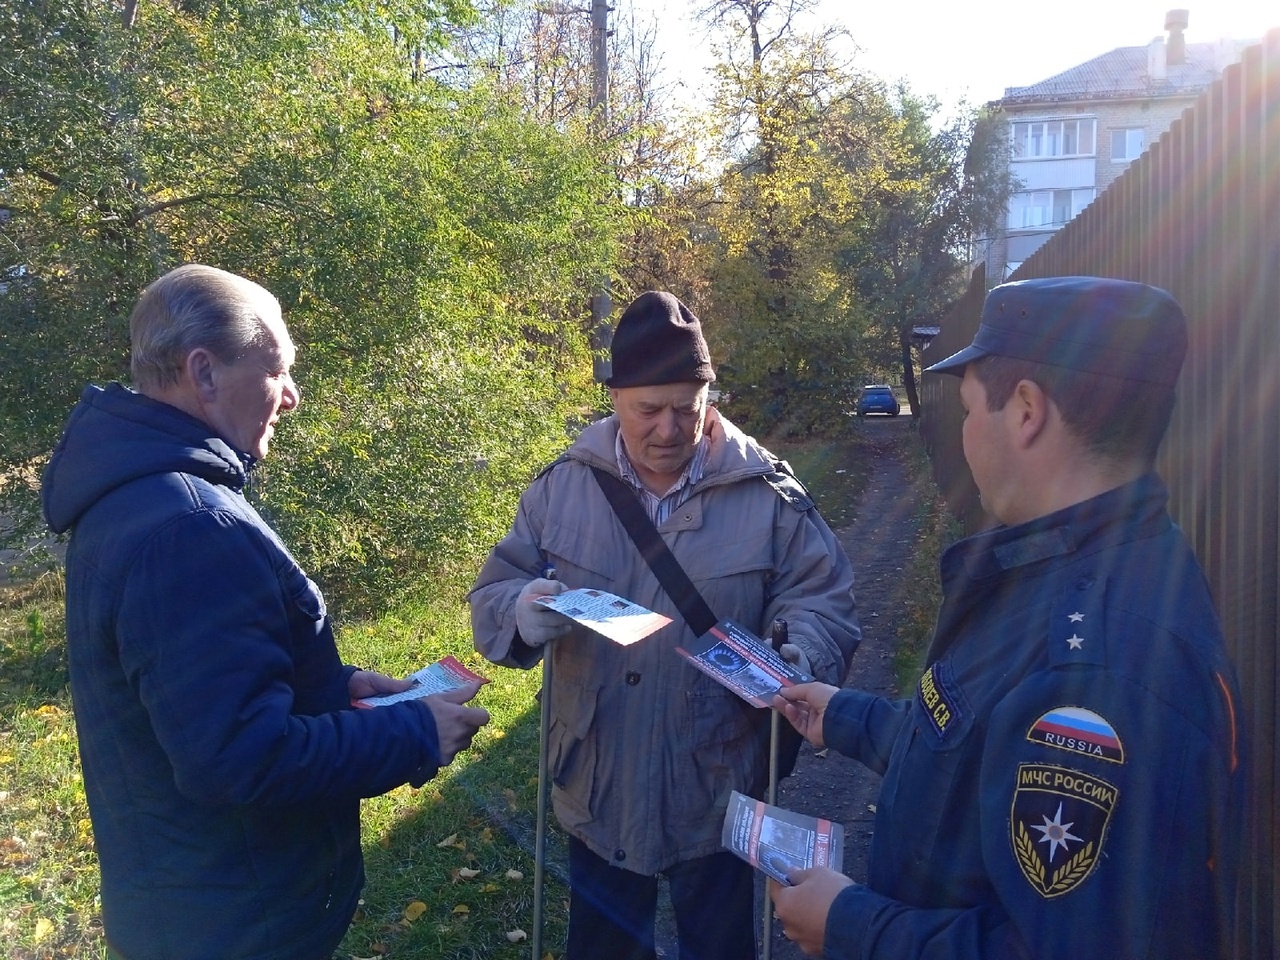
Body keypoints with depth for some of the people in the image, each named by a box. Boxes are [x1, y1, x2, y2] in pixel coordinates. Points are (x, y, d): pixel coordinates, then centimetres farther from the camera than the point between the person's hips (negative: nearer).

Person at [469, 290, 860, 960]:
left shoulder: (768, 493, -10)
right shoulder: (563, 486, -4)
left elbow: (821, 601, -6)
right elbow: (492, 596, -1)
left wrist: (798, 659, -28)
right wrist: (525, 612, -25)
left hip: (717, 792, -2)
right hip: (597, 791, 2)